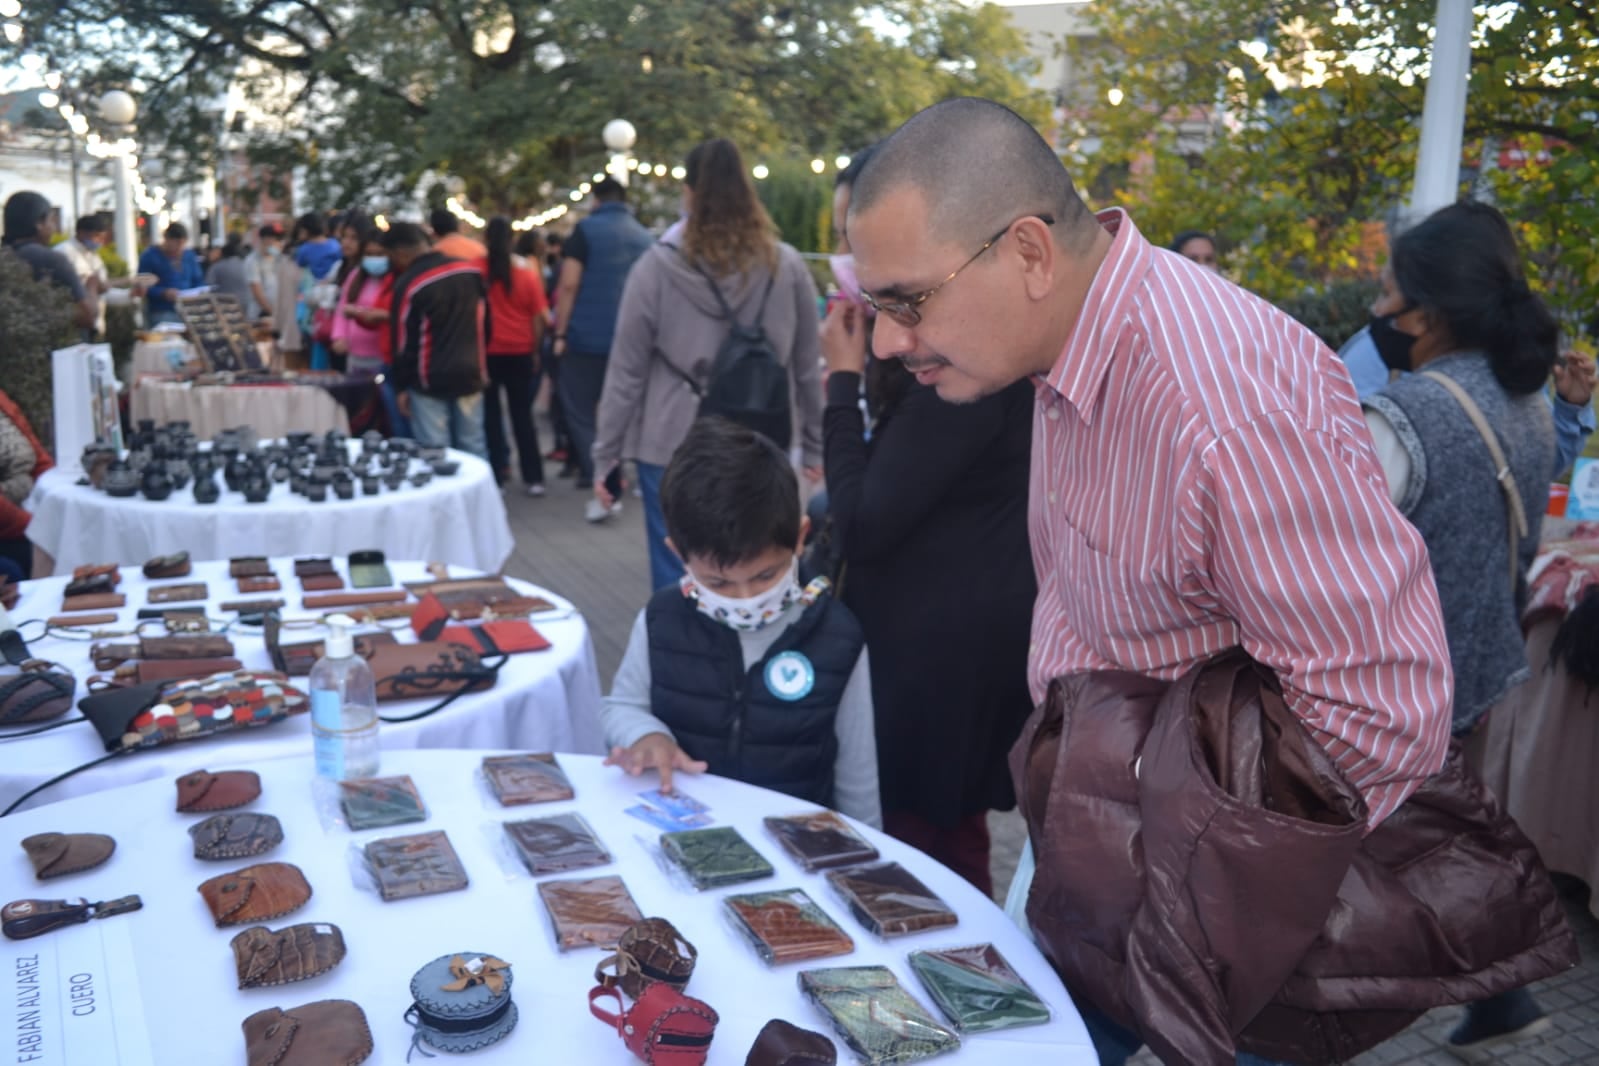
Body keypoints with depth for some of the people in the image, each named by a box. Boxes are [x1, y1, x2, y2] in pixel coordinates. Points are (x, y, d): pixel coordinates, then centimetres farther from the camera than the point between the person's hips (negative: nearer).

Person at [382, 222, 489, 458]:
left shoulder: (409, 284, -12)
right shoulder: (470, 270, 4)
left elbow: (403, 340, -9)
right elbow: (485, 321, 12)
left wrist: (401, 386, -1)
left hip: (429, 382, -5)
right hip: (469, 376, 5)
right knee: (474, 449, 10)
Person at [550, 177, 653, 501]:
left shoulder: (586, 230, -4)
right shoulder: (646, 238, 8)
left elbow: (569, 285, -11)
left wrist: (560, 333, -5)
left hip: (586, 337, -4)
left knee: (579, 413, 2)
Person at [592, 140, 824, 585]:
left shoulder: (657, 268, -6)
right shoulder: (787, 267, -2)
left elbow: (626, 374, -2)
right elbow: (809, 368, 4)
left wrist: (605, 456, 6)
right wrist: (815, 446, 14)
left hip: (673, 449, -2)